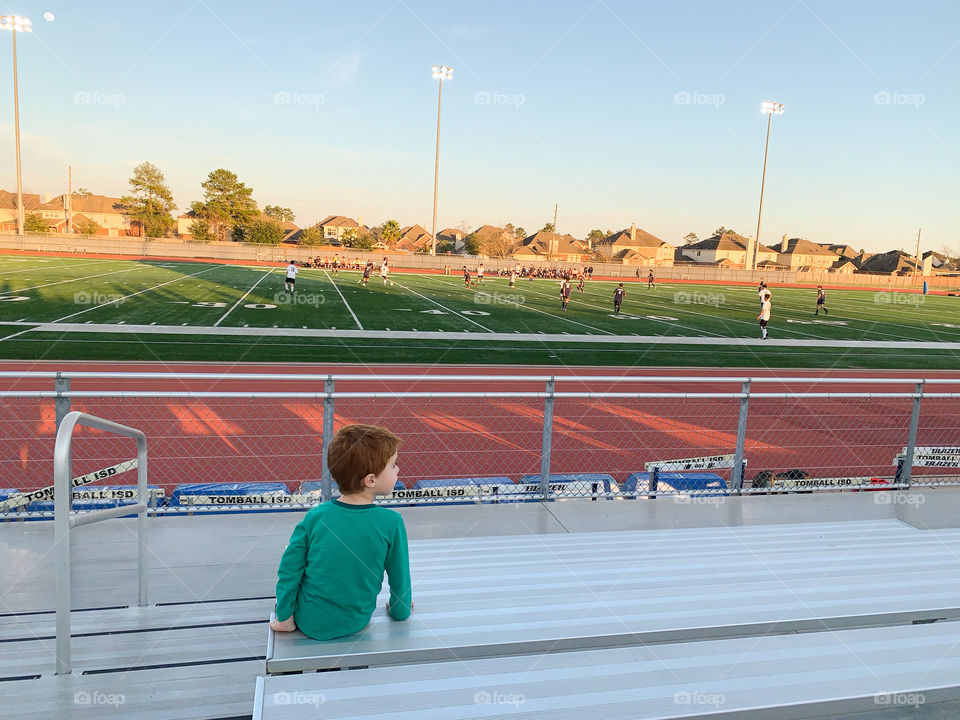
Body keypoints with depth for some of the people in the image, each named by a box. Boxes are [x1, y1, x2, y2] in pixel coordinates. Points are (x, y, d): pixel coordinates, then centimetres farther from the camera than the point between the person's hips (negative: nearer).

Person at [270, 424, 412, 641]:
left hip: (310, 624, -1)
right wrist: (400, 610, 10)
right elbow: (400, 576, -8)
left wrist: (284, 617, 2)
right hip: (356, 623, 1)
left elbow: (289, 571, -11)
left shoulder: (316, 517, -16)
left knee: (290, 548, 18)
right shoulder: (391, 522, -19)